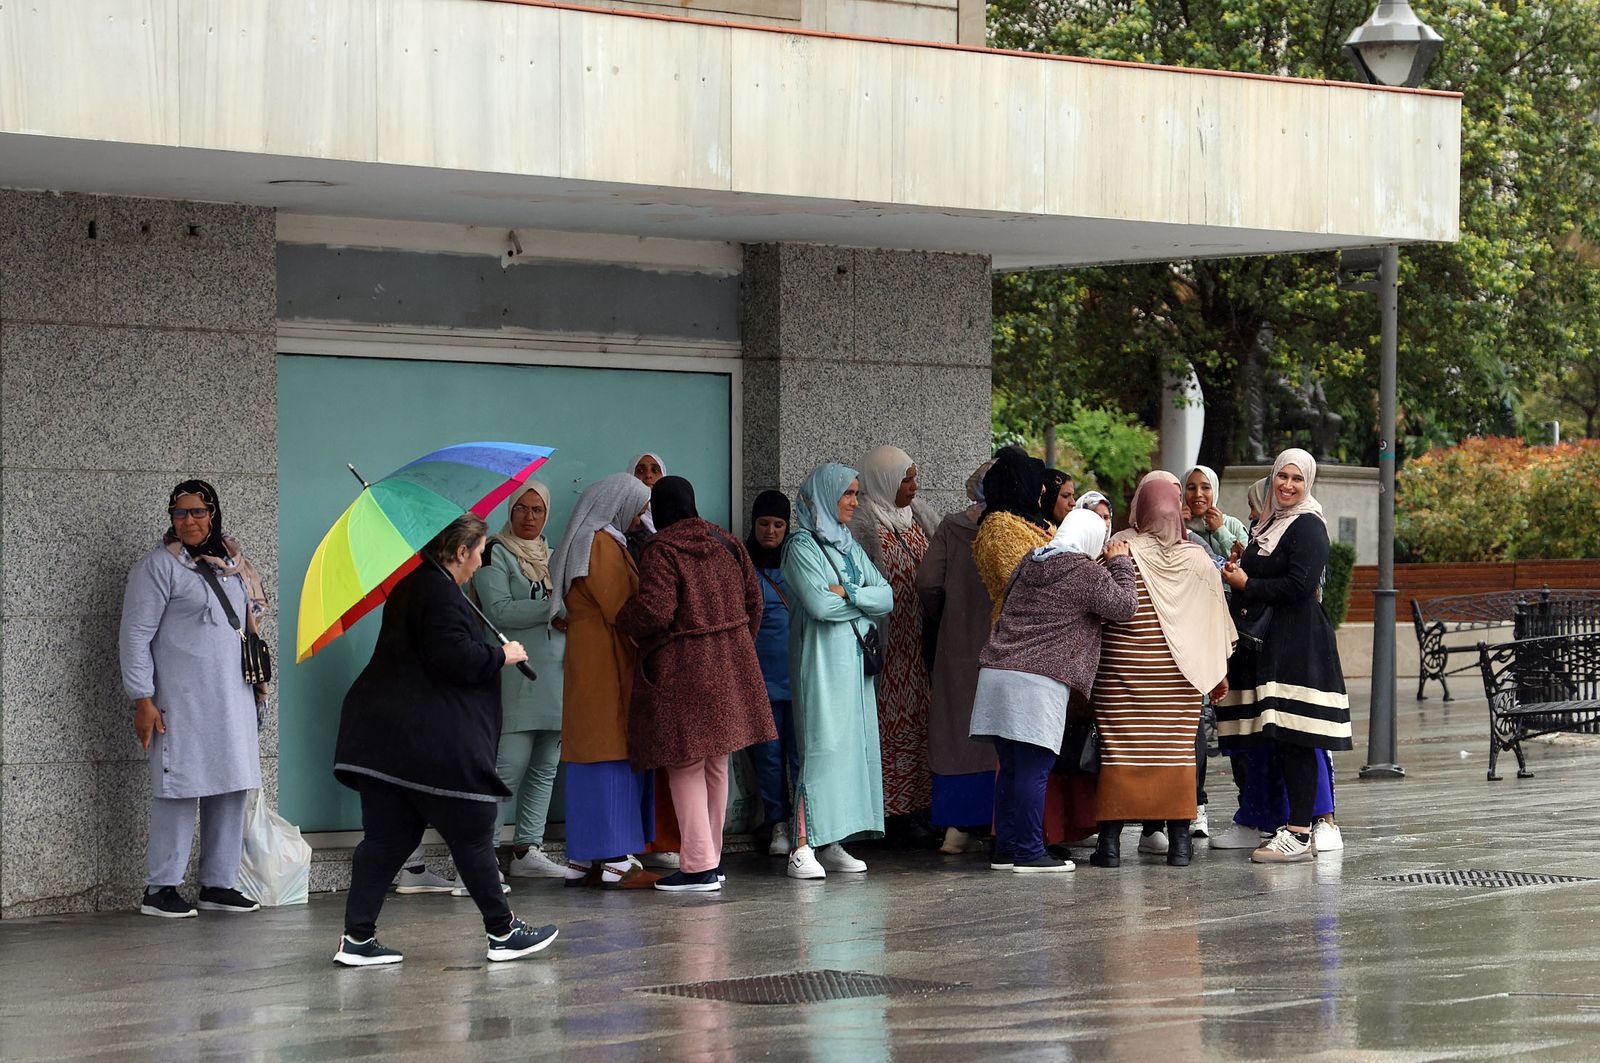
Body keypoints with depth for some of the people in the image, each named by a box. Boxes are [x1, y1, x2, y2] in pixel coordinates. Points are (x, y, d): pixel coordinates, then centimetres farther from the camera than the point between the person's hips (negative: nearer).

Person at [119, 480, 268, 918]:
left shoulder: (232, 564, 15)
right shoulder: (158, 566, -4)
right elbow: (135, 636, -7)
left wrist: (255, 689, 20)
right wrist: (143, 700, -13)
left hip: (233, 698, 7)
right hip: (182, 701, -6)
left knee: (232, 790, 6)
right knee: (181, 789, -7)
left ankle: (219, 883, 14)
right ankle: (160, 888, -2)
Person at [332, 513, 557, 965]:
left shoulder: (411, 584, 16)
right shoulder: (440, 593, -15)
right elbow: (452, 658, -21)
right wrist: (501, 656, -7)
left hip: (385, 736, 9)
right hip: (433, 740, -9)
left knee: (386, 838, 8)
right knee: (472, 833, 3)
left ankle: (357, 937, 2)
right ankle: (502, 932, 12)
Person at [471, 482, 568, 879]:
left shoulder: (551, 557, 21)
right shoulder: (495, 553, -1)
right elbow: (498, 610, -13)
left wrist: (568, 621, 2)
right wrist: (552, 610, -16)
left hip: (554, 674, 7)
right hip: (516, 677, -7)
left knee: (546, 767, 6)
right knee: (511, 764, -13)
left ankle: (527, 851, 10)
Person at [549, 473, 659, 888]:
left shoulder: (604, 542, 19)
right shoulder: (602, 545, -12)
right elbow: (622, 610, -17)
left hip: (588, 662, 10)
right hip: (607, 663, -10)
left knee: (595, 755, 9)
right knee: (613, 757, -10)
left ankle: (584, 860, 10)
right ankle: (613, 863, -11)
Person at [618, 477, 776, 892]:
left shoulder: (661, 550, -12)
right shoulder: (725, 543, 9)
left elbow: (654, 609, -21)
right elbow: (752, 599, 13)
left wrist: (622, 620, -1)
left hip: (682, 668, -7)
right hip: (730, 665, 7)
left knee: (685, 765, -2)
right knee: (716, 764, 14)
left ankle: (698, 866, -6)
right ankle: (712, 857, 21)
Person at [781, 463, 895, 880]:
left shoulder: (849, 546, 17)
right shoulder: (802, 546, -5)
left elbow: (886, 598, 8)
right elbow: (819, 604, -17)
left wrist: (847, 593, -9)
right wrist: (864, 600, -3)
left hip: (855, 659, 8)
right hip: (821, 660, -8)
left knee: (853, 745, 4)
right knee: (822, 747, -14)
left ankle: (832, 845, 7)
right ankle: (804, 848, -18)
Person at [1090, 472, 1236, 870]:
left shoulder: (1120, 550, -9)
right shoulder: (1197, 559, 2)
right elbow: (1213, 619, 8)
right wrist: (1218, 672, 16)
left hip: (1122, 671, -2)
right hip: (1177, 674, 2)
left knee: (1120, 748, 1)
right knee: (1176, 749, 7)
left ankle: (1111, 840, -1)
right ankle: (1179, 840, 6)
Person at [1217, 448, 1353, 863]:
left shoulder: (1308, 527, -8)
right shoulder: (1272, 524, 20)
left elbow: (1299, 585, -18)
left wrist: (1247, 586, -9)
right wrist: (1239, 576, 6)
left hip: (1298, 644, -9)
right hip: (1270, 642, 9)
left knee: (1295, 740, -11)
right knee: (1278, 740, 7)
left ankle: (1299, 833, -11)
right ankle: (1294, 827, 11)